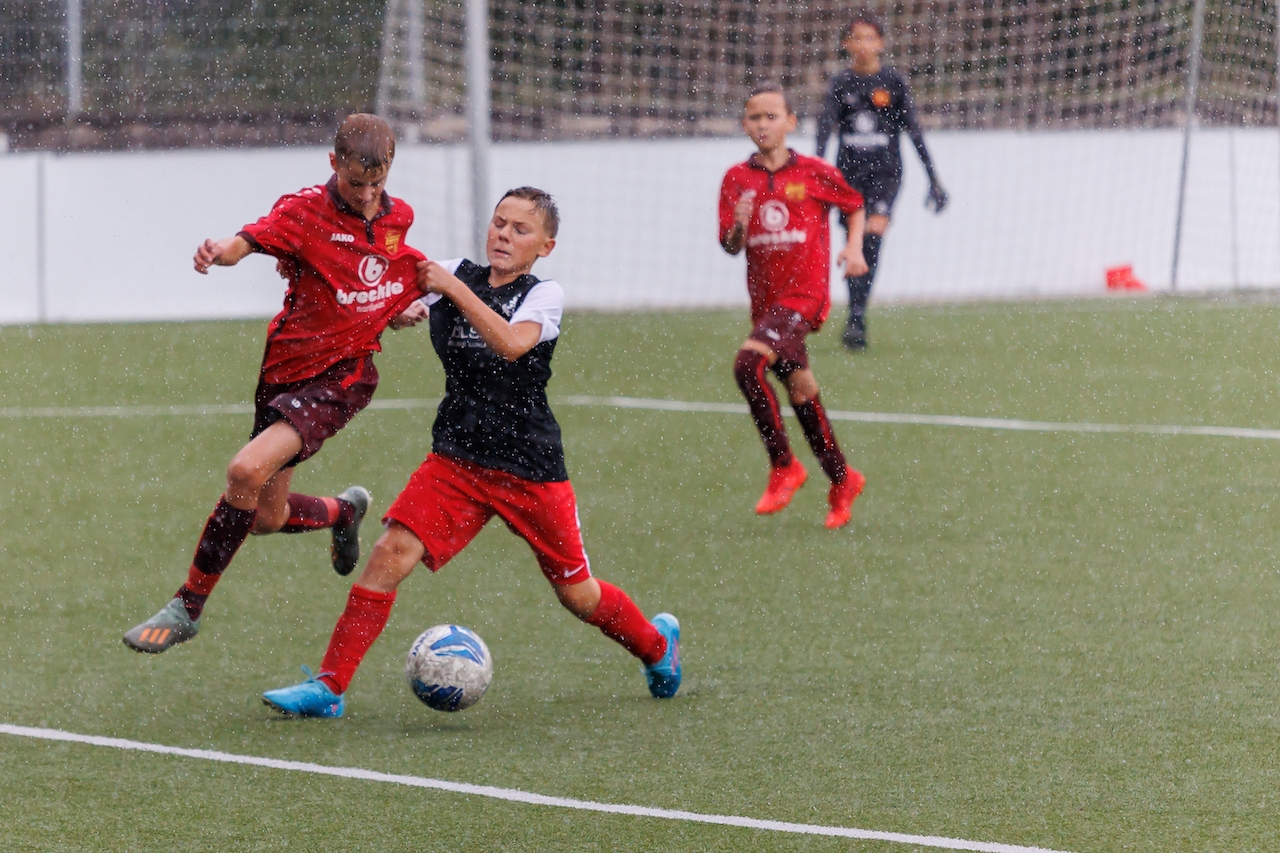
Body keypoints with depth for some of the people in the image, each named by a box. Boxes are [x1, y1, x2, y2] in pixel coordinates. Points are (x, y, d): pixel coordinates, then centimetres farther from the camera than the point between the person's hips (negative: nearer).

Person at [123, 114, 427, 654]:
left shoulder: (398, 217, 2)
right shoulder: (306, 211, -12)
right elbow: (252, 239, -34)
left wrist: (400, 305, 6)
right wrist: (220, 251, -57)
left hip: (343, 375, -1)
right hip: (286, 367, 1)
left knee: (247, 471, -24)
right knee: (265, 515, 13)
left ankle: (189, 608, -13)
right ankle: (345, 511, 50)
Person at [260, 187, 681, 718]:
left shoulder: (544, 295, -6)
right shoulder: (459, 274, 5)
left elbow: (512, 344, -25)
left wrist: (453, 289, -24)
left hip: (531, 469, -2)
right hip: (457, 458, 3)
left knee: (577, 595, 8)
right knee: (393, 550, -17)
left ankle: (657, 642, 39)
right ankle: (329, 685, -15)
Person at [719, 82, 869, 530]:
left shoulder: (814, 173, -3)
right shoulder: (737, 179, 4)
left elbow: (855, 205, 14)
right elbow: (730, 247, 3)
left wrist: (853, 247, -2)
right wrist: (739, 228, -18)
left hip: (805, 294, -5)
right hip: (765, 300, 5)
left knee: (747, 363, -25)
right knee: (800, 389, 12)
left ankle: (783, 465, -13)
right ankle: (841, 481, 29)